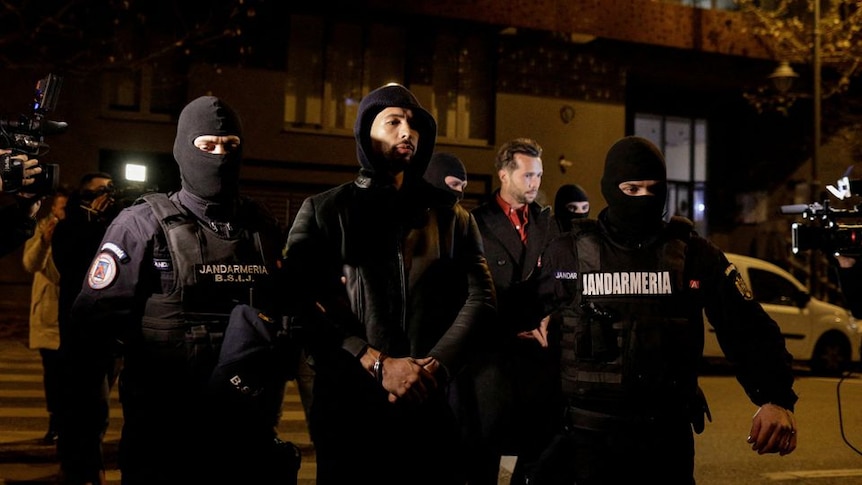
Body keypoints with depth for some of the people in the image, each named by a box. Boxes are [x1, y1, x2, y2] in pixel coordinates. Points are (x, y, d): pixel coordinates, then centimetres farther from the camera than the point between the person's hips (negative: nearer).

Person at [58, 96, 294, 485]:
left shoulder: (263, 227, 8)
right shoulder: (142, 225, -4)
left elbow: (283, 316, 14)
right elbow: (91, 331, -8)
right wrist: (81, 439, -11)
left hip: (249, 436, 4)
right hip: (164, 439, -3)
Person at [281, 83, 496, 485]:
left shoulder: (450, 217, 12)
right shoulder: (323, 211, 5)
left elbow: (480, 297, 2)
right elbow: (301, 305, -6)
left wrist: (436, 366, -13)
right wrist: (378, 363, -15)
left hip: (432, 403, 2)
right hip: (349, 403, -2)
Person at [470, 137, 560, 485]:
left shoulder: (546, 221, 11)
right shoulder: (478, 222, -3)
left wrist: (549, 318, -6)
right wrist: (517, 329, -8)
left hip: (540, 350, 4)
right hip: (495, 351, -4)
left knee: (540, 443, 9)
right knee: (487, 446, 4)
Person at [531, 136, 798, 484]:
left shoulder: (694, 255, 1)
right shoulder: (567, 254, 0)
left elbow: (748, 330, -2)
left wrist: (776, 398, -15)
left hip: (668, 438, 1)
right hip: (587, 435, -1)